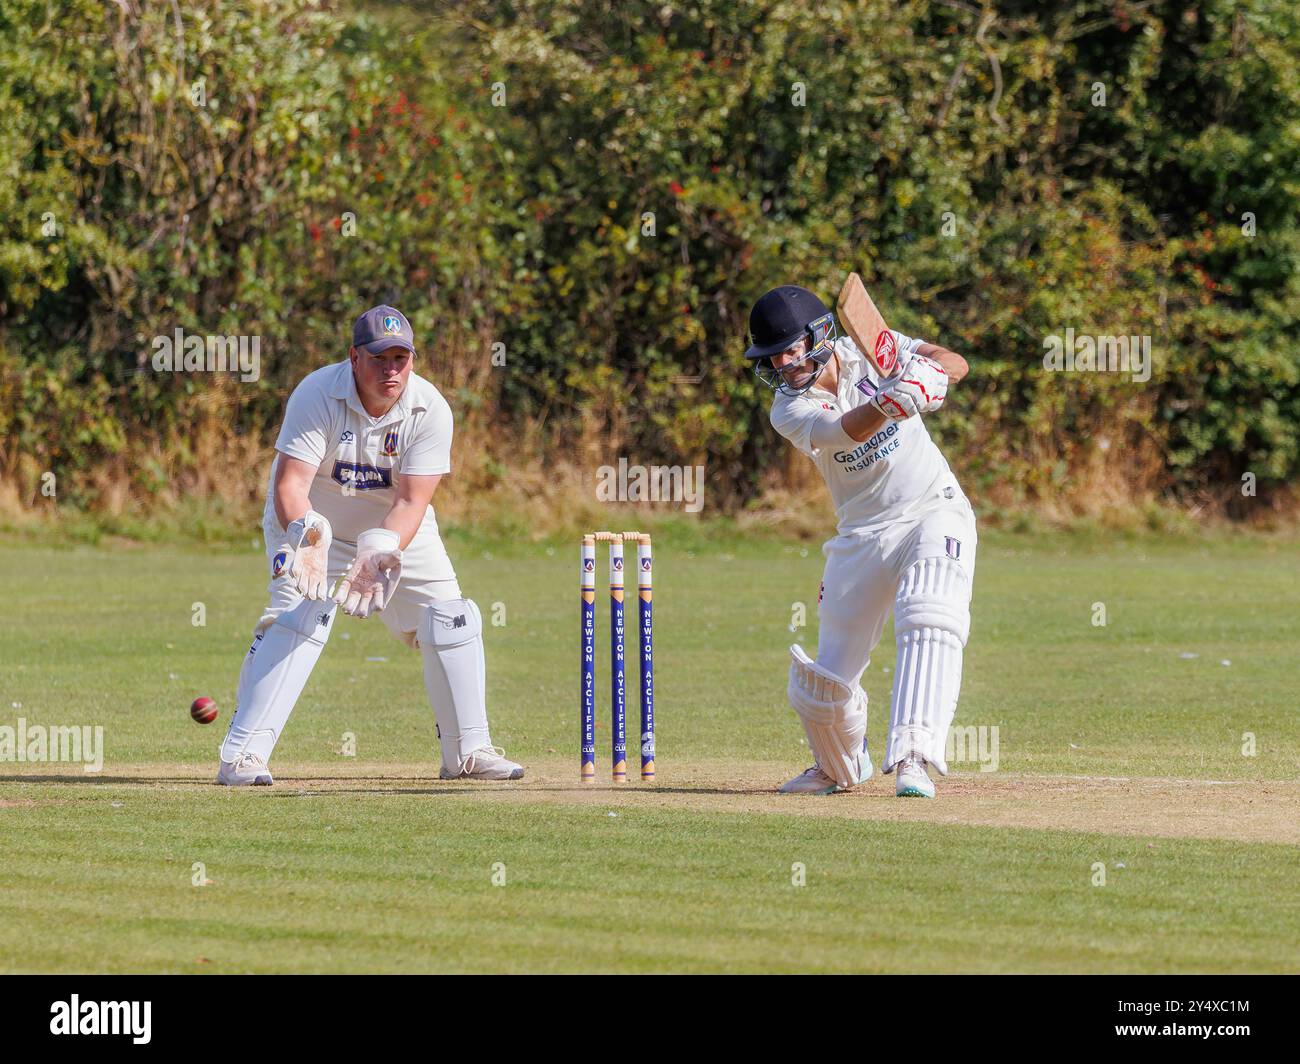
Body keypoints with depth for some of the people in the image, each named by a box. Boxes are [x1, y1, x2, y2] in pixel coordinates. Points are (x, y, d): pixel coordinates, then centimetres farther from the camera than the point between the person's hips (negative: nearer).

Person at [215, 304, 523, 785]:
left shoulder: (430, 410, -20)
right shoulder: (316, 396, -26)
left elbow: (411, 501, -24)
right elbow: (291, 482, -32)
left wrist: (379, 552, -43)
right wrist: (306, 534, -53)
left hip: (397, 529, 3)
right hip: (311, 523, -3)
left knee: (450, 618, -4)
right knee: (298, 616, -24)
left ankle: (468, 752, 12)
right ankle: (241, 755, -25)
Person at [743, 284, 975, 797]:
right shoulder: (789, 409, -8)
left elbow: (956, 364, -14)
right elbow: (843, 433, -29)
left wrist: (927, 371, -38)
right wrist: (887, 403, -51)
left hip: (934, 511, -2)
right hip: (862, 537, 2)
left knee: (929, 621, -31)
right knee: (819, 687, 1)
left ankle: (913, 759, -36)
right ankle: (841, 767, 31)